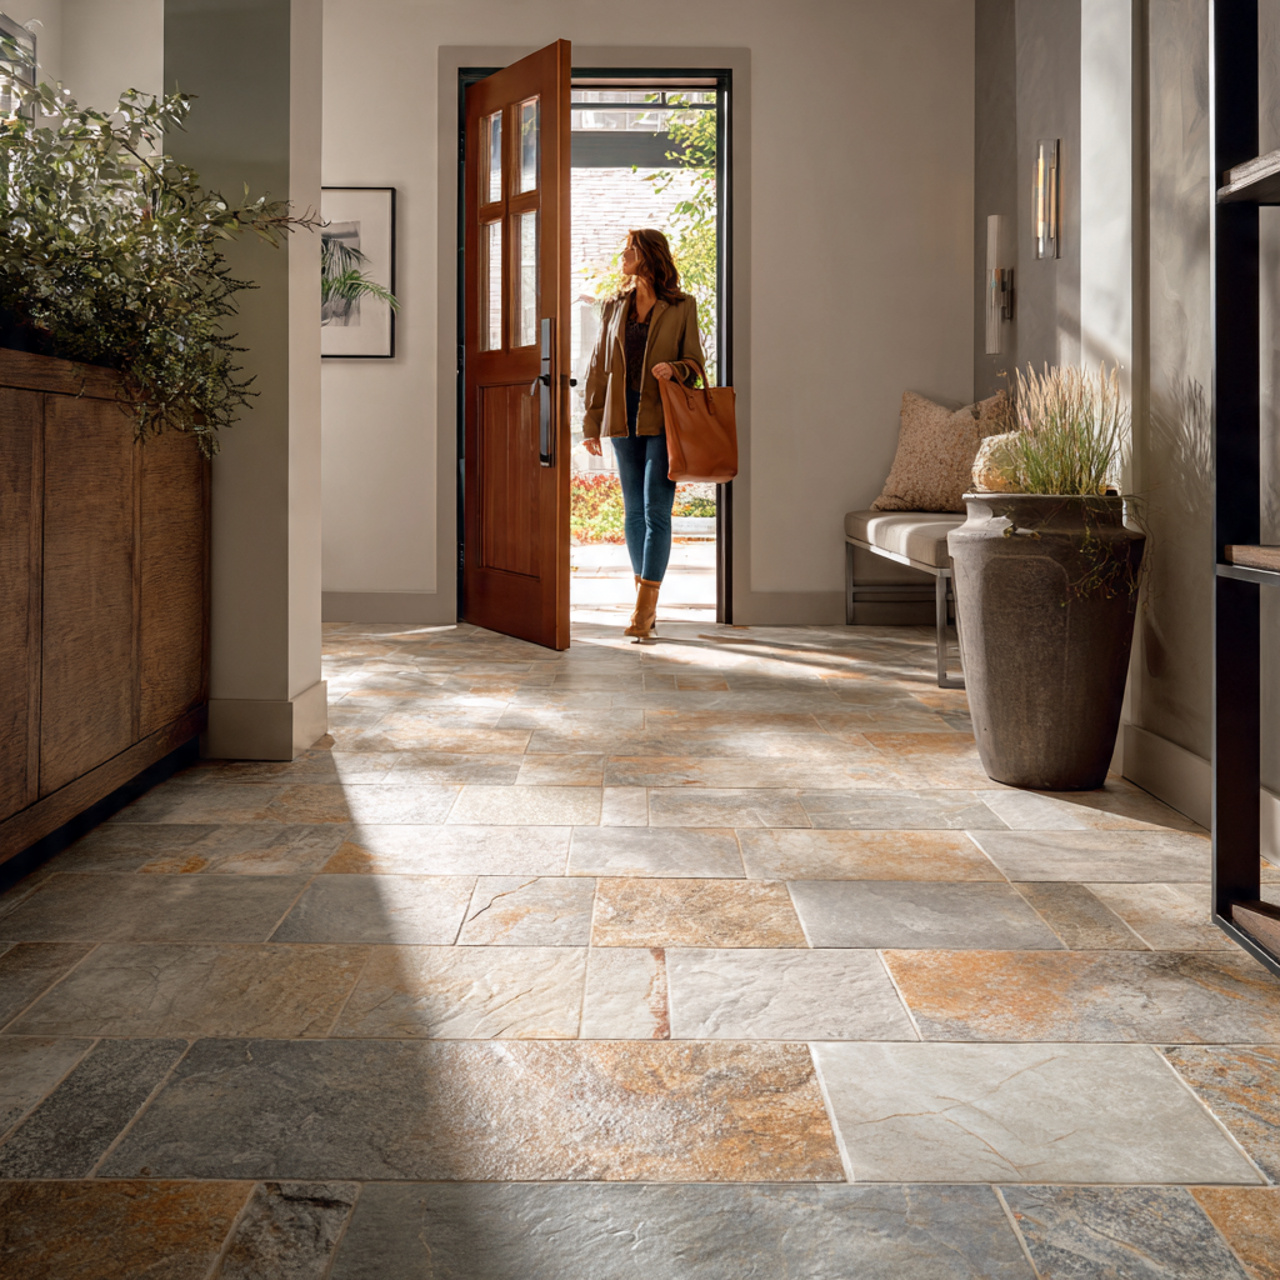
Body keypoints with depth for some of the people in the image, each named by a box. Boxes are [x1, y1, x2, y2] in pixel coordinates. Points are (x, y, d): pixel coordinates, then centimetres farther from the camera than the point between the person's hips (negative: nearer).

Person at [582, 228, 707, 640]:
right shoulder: (615, 306, 12)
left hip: (663, 418, -4)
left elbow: (696, 362, 6)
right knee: (634, 512, 6)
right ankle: (647, 604, 12)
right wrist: (592, 424, 9)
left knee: (656, 510, -9)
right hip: (624, 418, 4)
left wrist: (675, 369, -18)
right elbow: (598, 367, 13)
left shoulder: (681, 307, 1)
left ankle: (646, 603, -7)